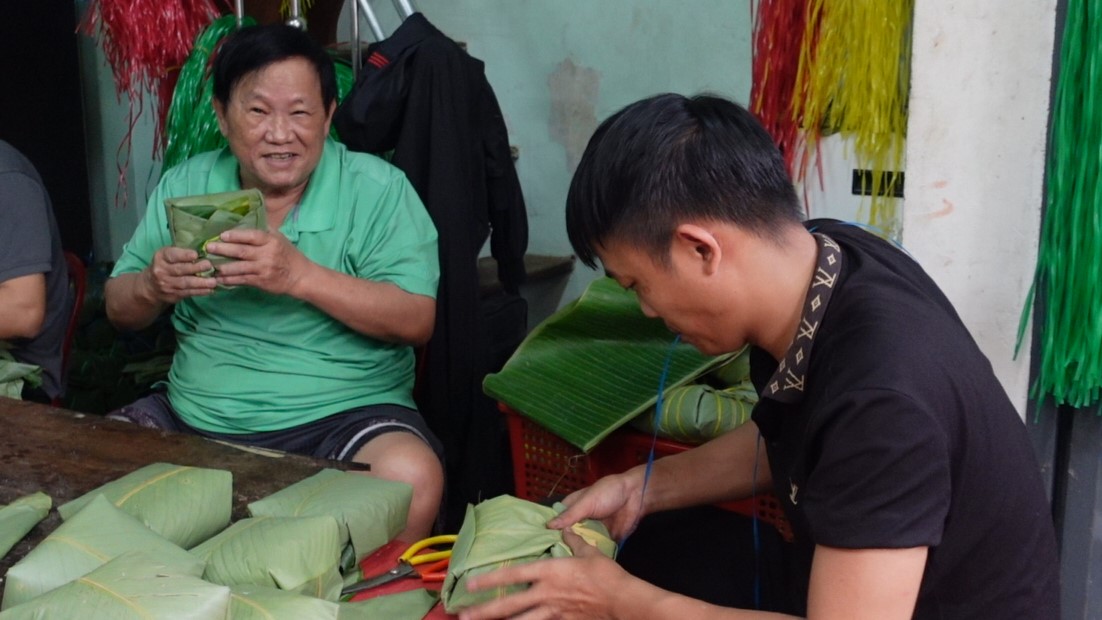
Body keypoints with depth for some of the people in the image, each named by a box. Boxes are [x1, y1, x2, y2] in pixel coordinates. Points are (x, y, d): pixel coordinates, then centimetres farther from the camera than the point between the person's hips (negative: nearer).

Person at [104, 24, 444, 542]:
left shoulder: (377, 188, -4)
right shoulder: (184, 185, 8)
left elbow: (417, 321, -13)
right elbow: (120, 312, 13)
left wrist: (300, 276, -24)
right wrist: (152, 287, -11)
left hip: (343, 414, -4)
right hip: (196, 416, 4)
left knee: (411, 478, -33)